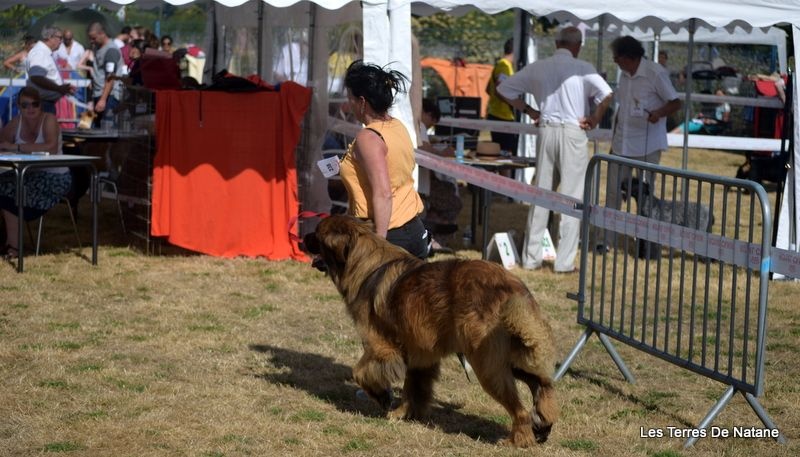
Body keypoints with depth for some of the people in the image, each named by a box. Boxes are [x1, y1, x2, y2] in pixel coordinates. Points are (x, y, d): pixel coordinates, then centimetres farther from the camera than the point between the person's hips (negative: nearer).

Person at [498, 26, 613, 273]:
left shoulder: (538, 68, 7)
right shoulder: (582, 68, -5)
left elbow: (504, 88, 14)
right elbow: (606, 94, -19)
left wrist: (528, 110, 15)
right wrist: (594, 120, -5)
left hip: (546, 131, 4)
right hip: (573, 132, -4)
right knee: (572, 197, 2)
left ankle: (531, 258, 14)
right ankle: (564, 261, 1)